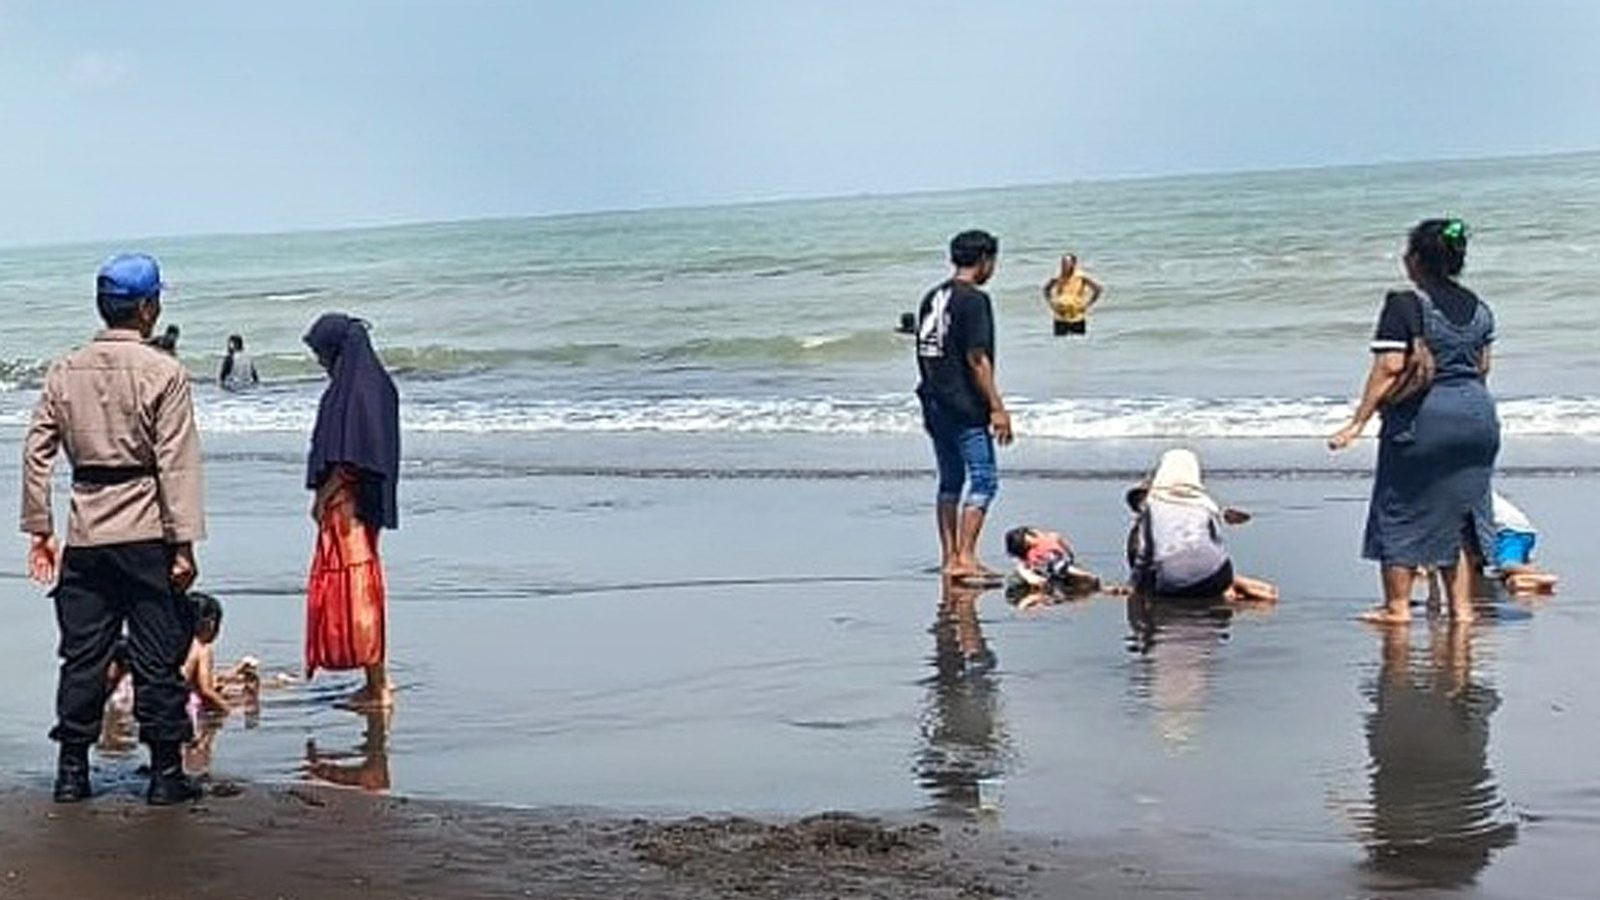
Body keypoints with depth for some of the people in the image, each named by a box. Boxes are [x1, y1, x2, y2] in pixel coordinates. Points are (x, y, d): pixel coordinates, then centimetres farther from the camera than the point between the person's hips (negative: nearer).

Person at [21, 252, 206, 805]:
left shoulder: (65, 371, 5)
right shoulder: (162, 372, -8)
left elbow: (37, 454, 6)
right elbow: (176, 464, -11)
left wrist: (40, 531, 12)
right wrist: (184, 545, -8)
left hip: (85, 536, 4)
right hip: (146, 533, -4)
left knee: (82, 655, 10)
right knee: (157, 656, 3)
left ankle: (71, 772, 14)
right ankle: (165, 773, 7)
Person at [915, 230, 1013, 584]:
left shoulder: (932, 299, 13)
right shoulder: (974, 300, -13)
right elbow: (977, 359, -17)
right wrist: (997, 408, -15)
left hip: (935, 404, 9)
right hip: (965, 408, -9)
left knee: (950, 481, 14)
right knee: (983, 480, -5)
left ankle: (949, 557, 16)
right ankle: (965, 557, -11)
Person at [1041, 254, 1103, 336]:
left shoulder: (1081, 277, -10)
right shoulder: (1057, 278, -4)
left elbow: (1098, 289, -5)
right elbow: (1047, 289, 15)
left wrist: (1088, 305, -7)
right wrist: (1052, 304, 5)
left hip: (1077, 318, -2)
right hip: (1061, 318, 2)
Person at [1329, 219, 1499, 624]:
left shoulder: (1404, 305, -12)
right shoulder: (1478, 308, 9)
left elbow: (1389, 368, -17)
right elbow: (1483, 368, 14)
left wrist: (1358, 422, -15)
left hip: (1422, 420, -6)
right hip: (1478, 416, 6)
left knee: (1400, 511, 4)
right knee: (1460, 512, 13)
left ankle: (1397, 606, 7)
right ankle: (1462, 605, 13)